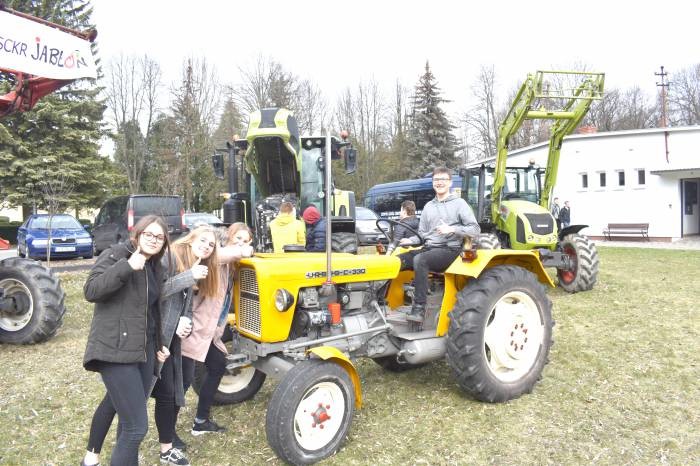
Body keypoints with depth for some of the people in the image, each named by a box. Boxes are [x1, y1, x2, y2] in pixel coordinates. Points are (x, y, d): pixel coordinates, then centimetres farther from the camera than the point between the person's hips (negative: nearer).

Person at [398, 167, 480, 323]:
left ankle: (419, 308, -32)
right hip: (429, 248, 6)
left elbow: (475, 230, -3)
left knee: (420, 260, -35)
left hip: (449, 249, -5)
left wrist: (452, 229, -17)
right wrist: (410, 240, 0)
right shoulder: (428, 207, 20)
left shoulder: (459, 203, 4)